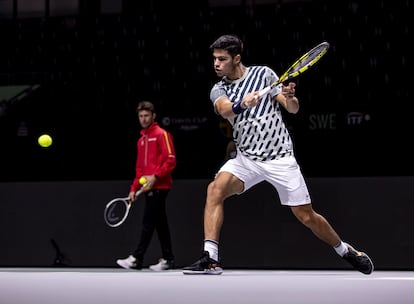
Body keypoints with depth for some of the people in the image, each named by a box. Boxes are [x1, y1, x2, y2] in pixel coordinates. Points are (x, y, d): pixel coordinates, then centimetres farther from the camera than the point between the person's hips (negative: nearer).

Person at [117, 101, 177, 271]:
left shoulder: (161, 134, -5)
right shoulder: (141, 140, 20)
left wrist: (155, 176, -21)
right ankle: (168, 259, 11)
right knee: (160, 224, 9)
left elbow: (171, 160, -13)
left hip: (158, 186, -8)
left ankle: (137, 259, -13)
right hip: (148, 188, 8)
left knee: (148, 223, -10)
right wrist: (134, 188, 16)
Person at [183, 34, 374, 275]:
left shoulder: (263, 73, -2)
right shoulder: (218, 90, 2)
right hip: (247, 158, 2)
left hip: (280, 158, -2)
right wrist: (242, 104, -43)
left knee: (307, 217, 0)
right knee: (216, 189, -25)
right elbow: (225, 110, -22)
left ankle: (346, 251, 25)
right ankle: (210, 259, -26)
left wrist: (290, 97, -27)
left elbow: (293, 109, -5)